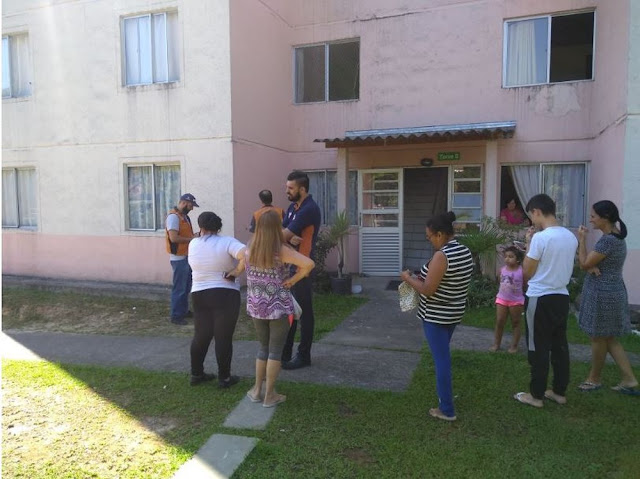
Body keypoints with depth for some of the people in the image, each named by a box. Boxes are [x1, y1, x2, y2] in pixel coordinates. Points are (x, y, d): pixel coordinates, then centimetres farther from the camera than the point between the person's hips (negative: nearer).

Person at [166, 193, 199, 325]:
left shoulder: (184, 216, 12)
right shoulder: (173, 216, -17)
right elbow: (174, 238, -26)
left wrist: (194, 236, 4)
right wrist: (191, 239, -16)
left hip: (186, 256, 9)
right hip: (179, 258, -9)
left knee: (186, 286, 17)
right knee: (179, 287, -2)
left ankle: (184, 311, 29)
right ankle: (176, 316, 7)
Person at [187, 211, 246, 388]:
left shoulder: (193, 244, 3)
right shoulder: (227, 242, -12)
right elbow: (246, 256, -27)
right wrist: (235, 273, -15)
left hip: (199, 295, 5)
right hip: (225, 295, -4)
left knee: (201, 335, 16)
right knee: (223, 337, 3)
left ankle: (196, 374, 27)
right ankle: (224, 378, 12)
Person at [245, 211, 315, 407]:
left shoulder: (250, 250, -2)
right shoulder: (281, 251, -15)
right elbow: (309, 264, -24)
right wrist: (293, 279, -11)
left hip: (256, 307, 4)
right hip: (279, 307, -4)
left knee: (263, 347, 21)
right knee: (275, 350, 8)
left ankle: (257, 390, 27)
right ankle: (270, 395, 16)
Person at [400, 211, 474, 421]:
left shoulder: (441, 256, -24)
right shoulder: (465, 251, 4)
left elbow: (427, 290, -24)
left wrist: (408, 278, -8)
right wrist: (424, 276, 11)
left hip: (436, 316, -9)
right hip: (454, 313, 9)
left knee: (441, 358, 1)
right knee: (442, 355, 24)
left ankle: (447, 410, 11)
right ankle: (445, 393, 41)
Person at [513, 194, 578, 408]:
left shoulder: (540, 238, -18)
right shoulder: (571, 237, 5)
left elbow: (527, 273, -11)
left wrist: (529, 243, -3)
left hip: (540, 299, -7)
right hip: (562, 297, 7)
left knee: (538, 348, 3)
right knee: (559, 346, 15)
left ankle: (536, 395, 13)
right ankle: (559, 392, 26)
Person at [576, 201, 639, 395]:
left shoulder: (607, 240, -22)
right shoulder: (616, 237, 10)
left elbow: (585, 263, -16)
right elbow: (593, 262, 12)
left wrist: (582, 239, -10)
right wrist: (592, 266, -10)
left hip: (602, 294, -10)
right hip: (612, 293, 10)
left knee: (598, 338, 6)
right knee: (610, 338, 17)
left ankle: (594, 379, 23)